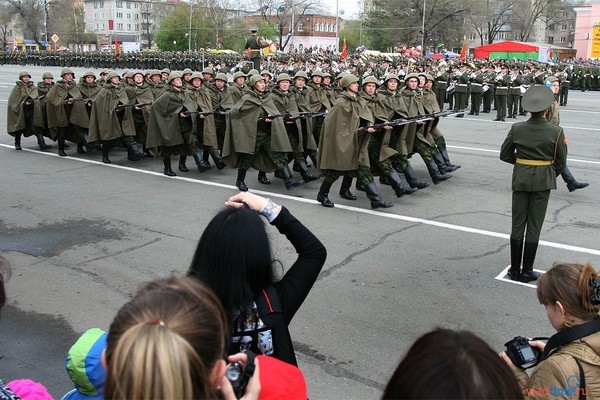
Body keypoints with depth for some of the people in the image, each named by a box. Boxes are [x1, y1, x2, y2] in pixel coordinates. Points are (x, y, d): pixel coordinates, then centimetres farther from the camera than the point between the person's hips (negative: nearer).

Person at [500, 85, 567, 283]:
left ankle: (514, 270, 16)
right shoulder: (556, 131, -10)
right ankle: (527, 272, 13)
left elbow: (505, 155, 2)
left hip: (520, 179, 2)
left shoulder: (517, 128, -6)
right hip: (543, 181, -2)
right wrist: (549, 175, 14)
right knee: (534, 227, 6)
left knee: (517, 224, 10)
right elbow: (560, 163, -3)